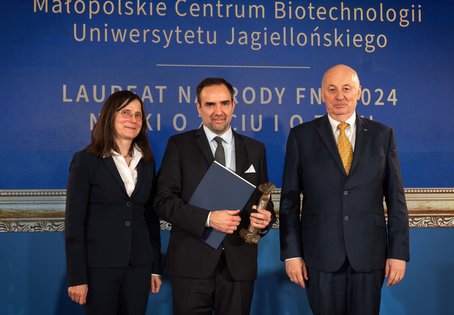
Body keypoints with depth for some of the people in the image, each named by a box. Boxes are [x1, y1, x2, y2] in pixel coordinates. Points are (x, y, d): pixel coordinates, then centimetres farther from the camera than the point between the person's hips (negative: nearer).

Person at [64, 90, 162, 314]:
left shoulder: (146, 162, 11)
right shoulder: (86, 160, -4)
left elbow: (151, 217, 13)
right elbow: (74, 222, -8)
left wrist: (155, 267, 10)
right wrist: (77, 277, -12)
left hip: (139, 266, 4)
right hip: (99, 266, -4)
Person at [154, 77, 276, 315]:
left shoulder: (255, 149, 11)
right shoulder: (179, 145, 3)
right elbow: (164, 201, -6)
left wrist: (265, 219, -9)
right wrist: (207, 218, -18)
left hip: (239, 264, 2)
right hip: (192, 264, -2)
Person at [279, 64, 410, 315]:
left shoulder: (382, 135, 6)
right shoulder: (301, 136, 3)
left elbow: (395, 198, 5)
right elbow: (289, 199, 2)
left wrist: (399, 252, 0)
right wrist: (291, 253, -3)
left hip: (369, 254, 1)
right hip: (321, 255, -1)